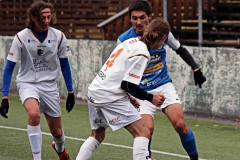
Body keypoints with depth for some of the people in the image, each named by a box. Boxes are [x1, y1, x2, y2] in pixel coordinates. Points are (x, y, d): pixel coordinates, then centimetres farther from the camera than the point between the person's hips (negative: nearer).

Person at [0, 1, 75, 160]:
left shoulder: (58, 36, -7)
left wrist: (70, 92, 10)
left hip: (49, 85, 3)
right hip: (27, 83, -3)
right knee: (34, 113, -35)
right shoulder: (21, 37, -14)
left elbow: (64, 64, 8)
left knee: (57, 131, 9)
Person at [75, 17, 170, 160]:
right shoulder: (142, 53, -12)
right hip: (110, 96, -9)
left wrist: (127, 97, 22)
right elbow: (128, 84, -16)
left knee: (97, 136, 24)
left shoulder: (132, 42, 13)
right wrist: (150, 98, -5)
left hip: (94, 90, 9)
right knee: (143, 133, -9)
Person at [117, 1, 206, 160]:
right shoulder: (124, 39, -11)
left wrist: (196, 69, 4)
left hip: (164, 85, 1)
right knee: (147, 128, -21)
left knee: (180, 124, -16)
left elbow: (180, 50, 11)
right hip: (141, 91, -1)